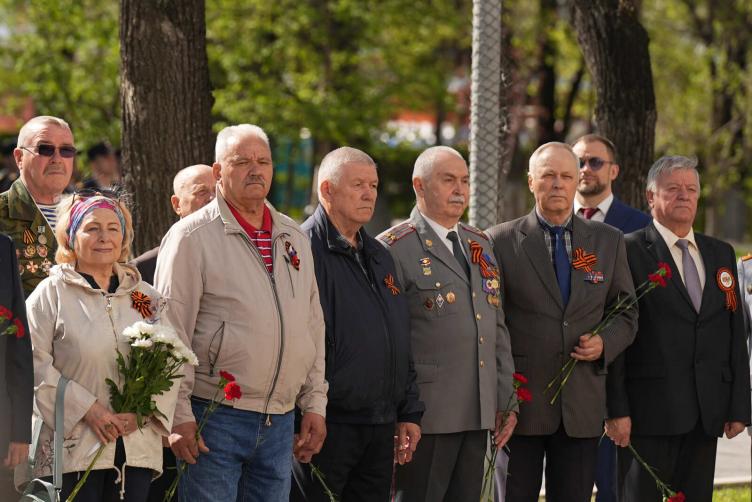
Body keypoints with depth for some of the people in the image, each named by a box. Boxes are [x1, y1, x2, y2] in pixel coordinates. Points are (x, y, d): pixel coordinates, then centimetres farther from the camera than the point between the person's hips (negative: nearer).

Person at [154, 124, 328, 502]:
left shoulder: (294, 238, 15)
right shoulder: (192, 236, -5)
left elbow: (312, 326, 19)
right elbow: (171, 333, -8)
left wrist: (314, 403, 13)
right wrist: (180, 416, -13)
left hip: (280, 421, 6)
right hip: (215, 418, -6)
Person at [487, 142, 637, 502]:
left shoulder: (609, 242, 10)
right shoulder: (502, 241, 1)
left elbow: (626, 314, 15)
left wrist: (605, 343, -7)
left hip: (582, 406, 2)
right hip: (521, 402, -2)